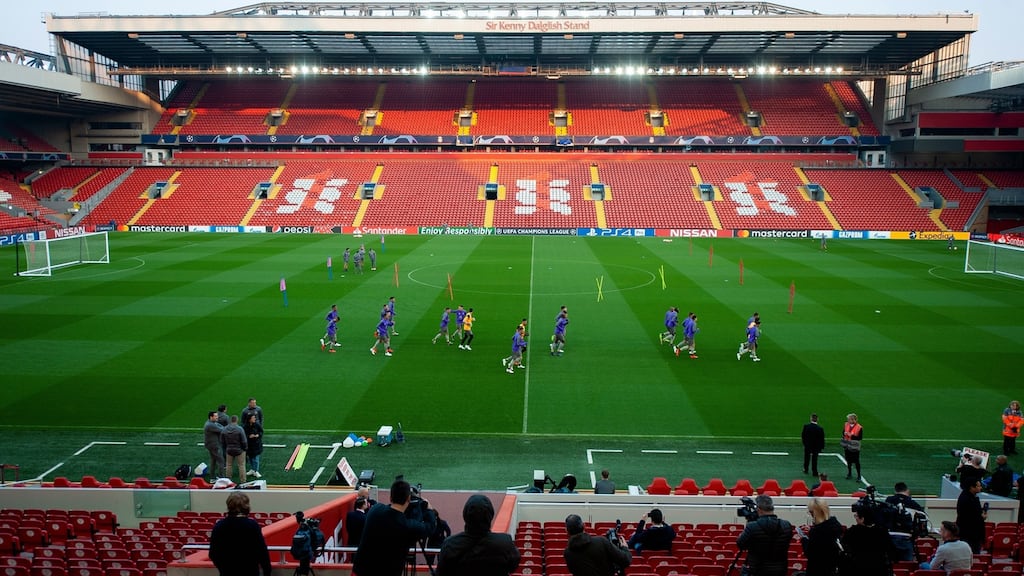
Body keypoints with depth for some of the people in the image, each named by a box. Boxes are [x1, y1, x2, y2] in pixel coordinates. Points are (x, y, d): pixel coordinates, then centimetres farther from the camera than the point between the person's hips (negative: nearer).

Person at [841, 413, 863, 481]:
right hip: (847, 446, 5)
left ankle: (859, 476, 9)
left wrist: (852, 436, -21)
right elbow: (843, 433, 15)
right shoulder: (846, 425, 3)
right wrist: (845, 434, -8)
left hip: (854, 447, -5)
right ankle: (849, 474, 28)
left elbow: (860, 437, -13)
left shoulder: (859, 427, -13)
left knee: (856, 462, -1)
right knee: (849, 461, 14)